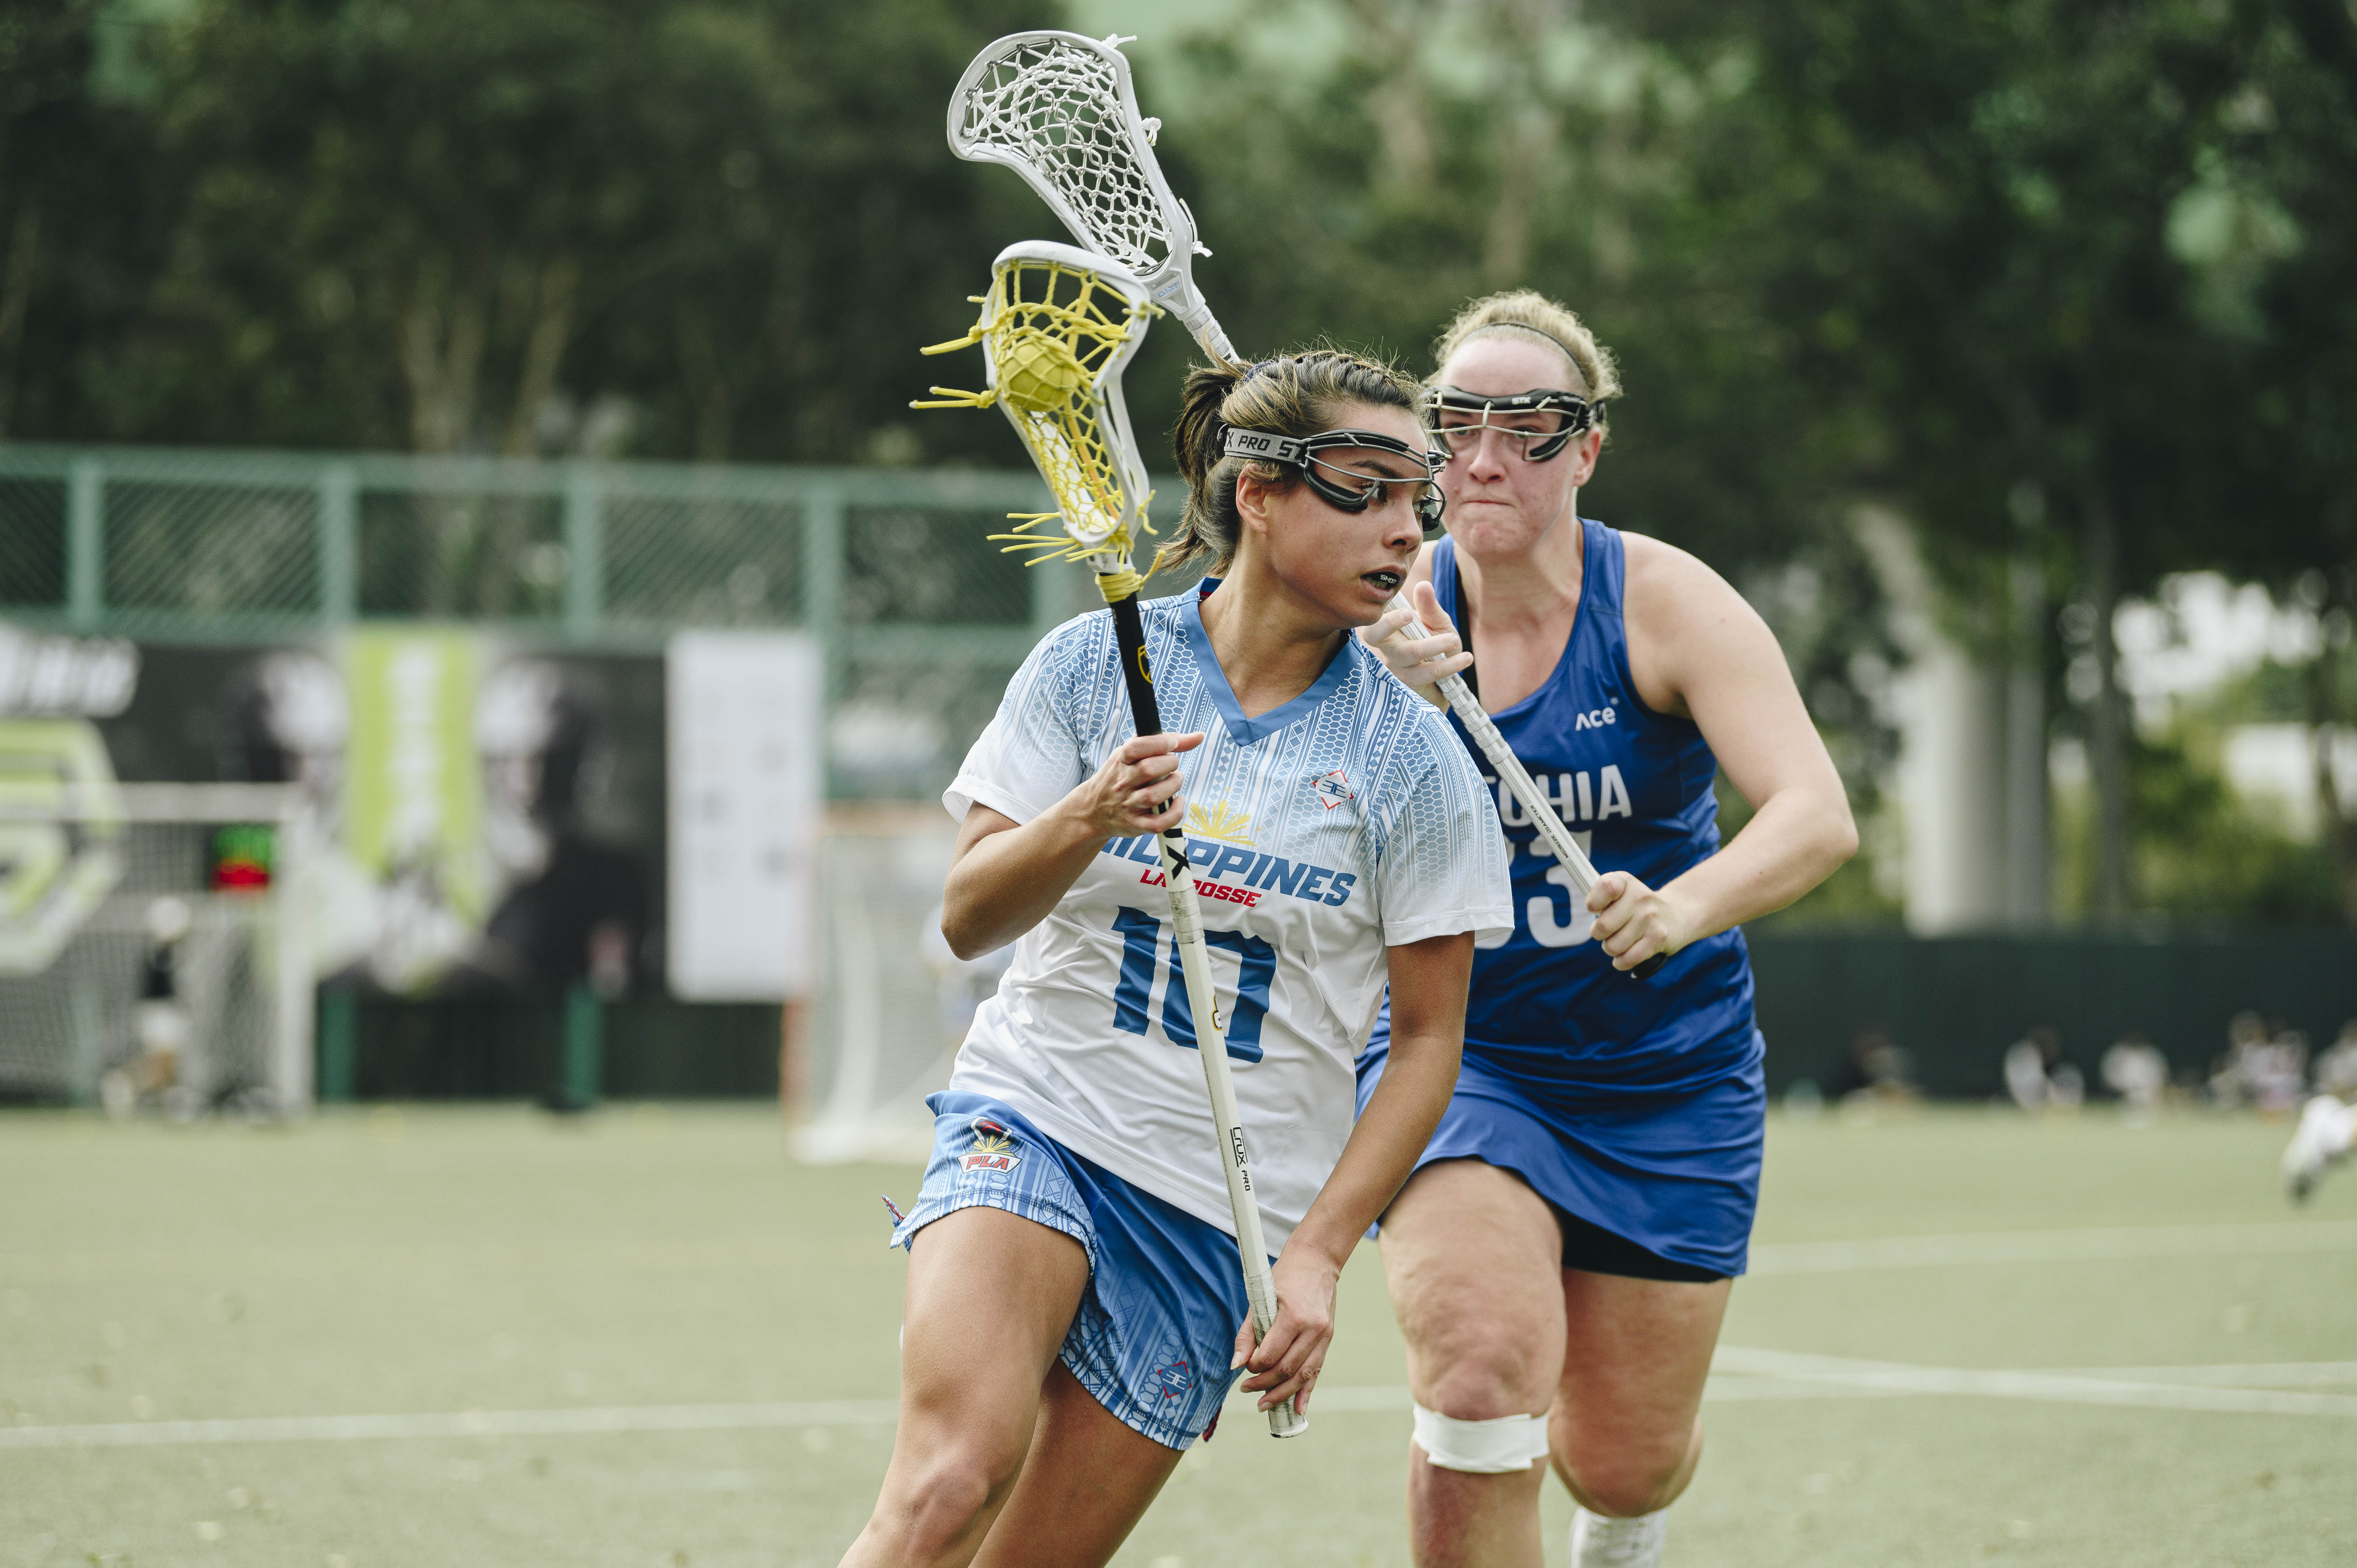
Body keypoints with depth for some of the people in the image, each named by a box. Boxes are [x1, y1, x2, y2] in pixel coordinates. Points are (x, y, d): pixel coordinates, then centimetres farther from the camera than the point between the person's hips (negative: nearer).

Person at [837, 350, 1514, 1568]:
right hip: (1033, 1116, -1)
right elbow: (967, 918, -2)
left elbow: (1429, 1035, 1)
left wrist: (1318, 1254, -7)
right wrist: (1085, 820, -22)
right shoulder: (1090, 665, 0)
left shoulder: (1413, 761, -2)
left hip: (1226, 1213, 1)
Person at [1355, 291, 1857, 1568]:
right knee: (1482, 1369, -27)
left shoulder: (1668, 603, -12)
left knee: (1626, 1460, 9)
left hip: (1667, 1077, 0)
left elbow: (1817, 817, -24)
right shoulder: (1393, 615, -7)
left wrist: (1682, 907, -44)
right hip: (1457, 1056, 0)